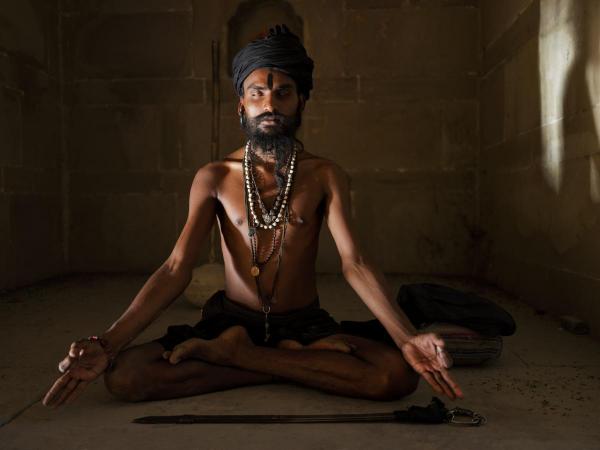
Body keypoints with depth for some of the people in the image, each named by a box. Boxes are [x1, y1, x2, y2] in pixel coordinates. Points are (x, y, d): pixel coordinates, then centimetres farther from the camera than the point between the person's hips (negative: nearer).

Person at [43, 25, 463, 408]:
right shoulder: (214, 178, -1)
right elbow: (176, 268, -9)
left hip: (305, 322, 0)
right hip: (231, 319, 1)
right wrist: (109, 342, -22)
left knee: (399, 374, -27)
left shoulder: (326, 175, -3)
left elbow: (354, 262, -13)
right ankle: (301, 362, -15)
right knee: (124, 374, -23)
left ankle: (235, 354, -15)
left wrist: (408, 337, -30)